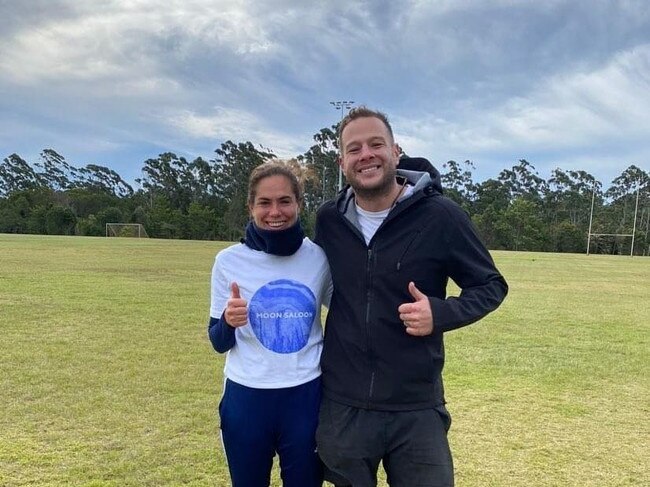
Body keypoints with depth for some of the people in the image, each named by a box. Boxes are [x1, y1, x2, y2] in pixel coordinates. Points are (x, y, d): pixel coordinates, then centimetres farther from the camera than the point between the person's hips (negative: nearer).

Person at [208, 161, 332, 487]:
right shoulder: (229, 261, -7)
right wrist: (228, 322, -23)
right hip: (246, 399, 0)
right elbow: (219, 343, -4)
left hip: (306, 398, 0)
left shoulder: (319, 258, -6)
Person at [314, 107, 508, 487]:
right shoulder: (329, 219, -1)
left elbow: (491, 285, -3)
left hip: (416, 410, -2)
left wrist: (441, 313, -20)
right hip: (341, 407, 3)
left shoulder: (439, 215, -12)